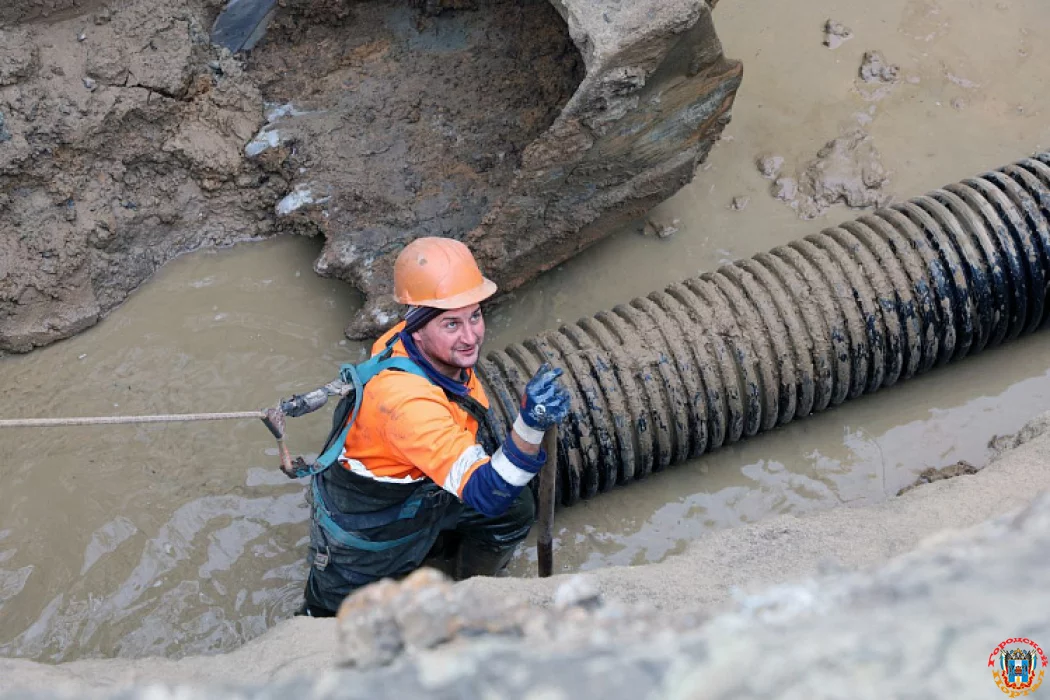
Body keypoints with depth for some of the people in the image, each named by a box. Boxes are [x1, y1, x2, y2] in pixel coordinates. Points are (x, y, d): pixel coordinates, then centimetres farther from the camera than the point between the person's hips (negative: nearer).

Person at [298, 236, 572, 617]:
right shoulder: (406, 399, -45)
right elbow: (485, 494, -45)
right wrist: (531, 426, -61)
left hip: (419, 488, 7)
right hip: (365, 520, -7)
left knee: (516, 508, 2)